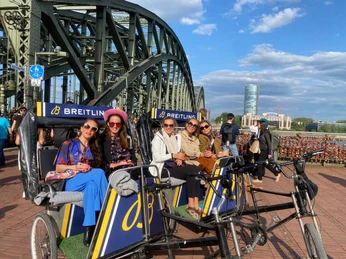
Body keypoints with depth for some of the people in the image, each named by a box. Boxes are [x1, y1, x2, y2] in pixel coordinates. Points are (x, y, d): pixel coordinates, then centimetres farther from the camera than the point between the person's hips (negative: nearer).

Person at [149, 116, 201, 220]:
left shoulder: (176, 137, 16)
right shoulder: (158, 138, -3)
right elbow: (157, 158, -13)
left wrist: (179, 159, -5)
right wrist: (174, 155, -19)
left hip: (174, 167, 6)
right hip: (162, 169, -6)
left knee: (195, 170, -23)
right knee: (194, 170, -24)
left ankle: (193, 205, -23)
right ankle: (193, 205, -18)